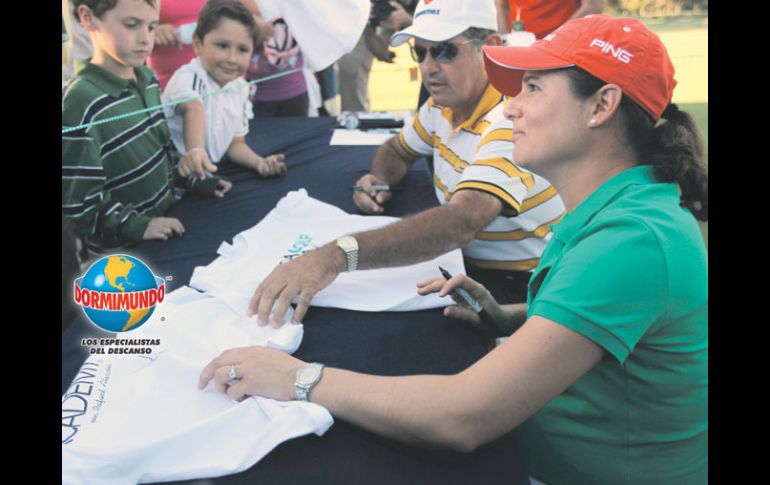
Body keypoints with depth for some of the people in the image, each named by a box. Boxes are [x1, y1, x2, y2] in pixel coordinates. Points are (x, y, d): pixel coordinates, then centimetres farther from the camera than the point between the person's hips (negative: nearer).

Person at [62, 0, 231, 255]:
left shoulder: (147, 78, 2)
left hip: (166, 214, 7)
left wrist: (194, 181, 7)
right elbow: (78, 198, -20)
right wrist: (136, 226, -22)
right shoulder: (82, 103, -22)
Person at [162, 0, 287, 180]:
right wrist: (195, 150, -55)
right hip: (175, 170, -4)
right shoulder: (189, 77, -15)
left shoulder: (240, 89, 5)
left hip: (210, 172, 5)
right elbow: (193, 110, -37)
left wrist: (260, 162, -6)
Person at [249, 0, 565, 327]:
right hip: (464, 263, 7)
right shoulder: (442, 106, 1)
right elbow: (397, 150, 21)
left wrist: (338, 256, -51)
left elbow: (461, 224, -41)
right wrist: (378, 180, -5)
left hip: (517, 287, -7)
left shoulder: (512, 120, -25)